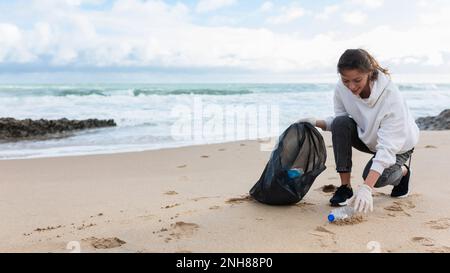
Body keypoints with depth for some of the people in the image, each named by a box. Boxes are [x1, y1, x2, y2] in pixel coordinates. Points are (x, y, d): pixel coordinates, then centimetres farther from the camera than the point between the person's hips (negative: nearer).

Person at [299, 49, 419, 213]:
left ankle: (403, 171, 10)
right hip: (367, 137, 4)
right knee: (341, 122, -26)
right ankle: (345, 187, -17)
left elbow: (387, 148, -40)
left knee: (374, 179, -28)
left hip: (398, 145, -4)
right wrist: (316, 123, -27)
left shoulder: (391, 96, -36)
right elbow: (339, 124, -5)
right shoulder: (341, 89, -22)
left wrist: (366, 188, -49)